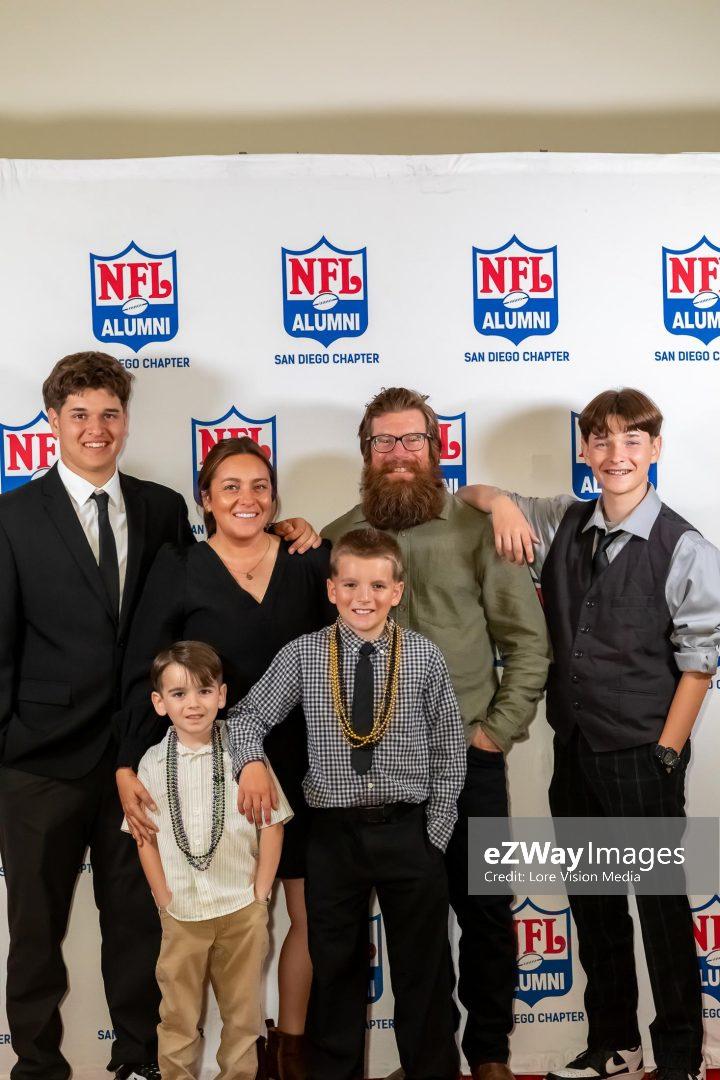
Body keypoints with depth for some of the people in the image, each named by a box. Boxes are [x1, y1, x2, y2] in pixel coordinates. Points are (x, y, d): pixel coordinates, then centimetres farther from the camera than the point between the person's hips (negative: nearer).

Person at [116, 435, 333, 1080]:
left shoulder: (309, 563, 2)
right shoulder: (179, 569, -2)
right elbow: (143, 674, -5)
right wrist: (129, 767, -14)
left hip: (299, 768, 2)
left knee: (311, 913, 8)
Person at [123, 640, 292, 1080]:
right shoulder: (153, 763, -2)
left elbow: (272, 824, -3)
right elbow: (145, 835, 3)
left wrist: (260, 892, -6)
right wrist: (165, 898, -3)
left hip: (242, 911, -1)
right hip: (181, 913, 1)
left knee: (242, 1009, 14)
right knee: (178, 1014, 14)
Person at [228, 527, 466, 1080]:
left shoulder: (425, 656, -5)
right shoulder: (303, 655, -5)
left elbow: (449, 751, 0)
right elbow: (248, 716, 3)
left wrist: (435, 833, -2)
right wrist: (252, 762, -18)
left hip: (408, 829, 0)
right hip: (333, 832, 0)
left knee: (423, 968, 13)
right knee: (335, 966, 14)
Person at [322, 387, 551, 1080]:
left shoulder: (477, 531, -3)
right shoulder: (337, 538, 3)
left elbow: (528, 640, -1)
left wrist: (500, 729, -5)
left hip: (467, 757, -1)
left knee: (485, 911, 9)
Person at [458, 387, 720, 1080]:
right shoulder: (561, 524, 3)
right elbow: (468, 498, 12)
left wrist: (663, 756, -10)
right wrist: (502, 503, -10)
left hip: (643, 757, -5)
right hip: (574, 750, 5)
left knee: (662, 905, 8)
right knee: (592, 902, 17)